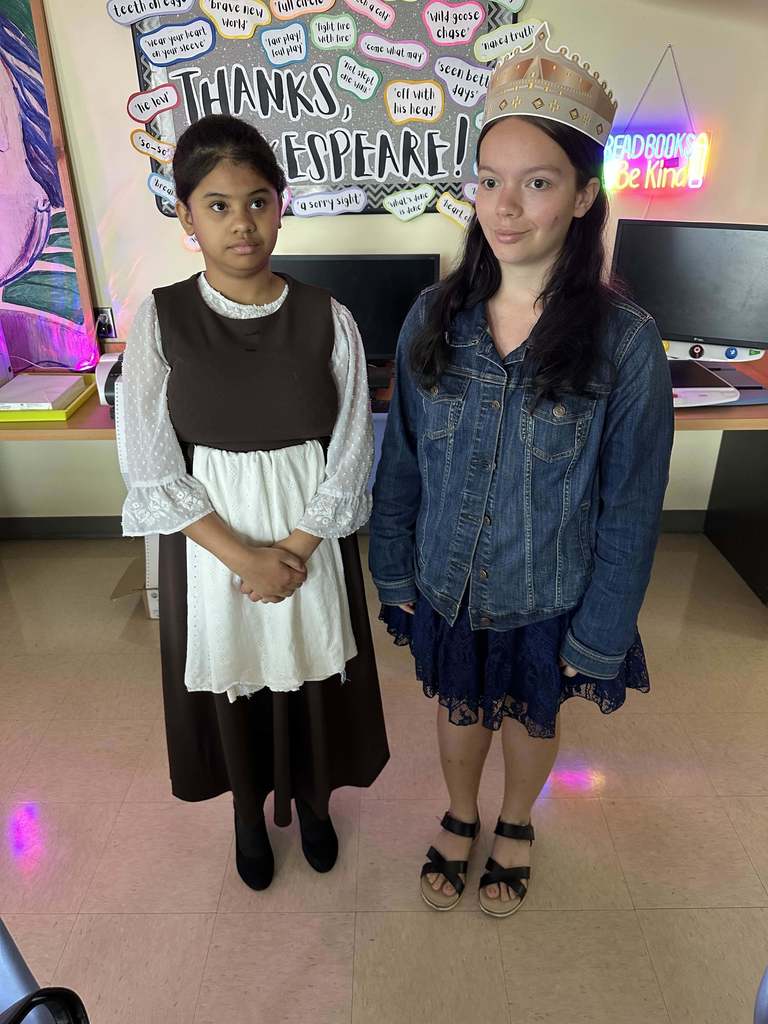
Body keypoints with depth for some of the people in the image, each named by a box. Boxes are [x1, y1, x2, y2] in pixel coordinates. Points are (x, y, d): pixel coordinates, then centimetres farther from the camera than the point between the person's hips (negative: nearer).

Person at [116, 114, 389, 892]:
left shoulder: (327, 318, -8)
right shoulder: (162, 319, -9)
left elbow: (350, 456, -6)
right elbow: (151, 468, -11)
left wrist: (293, 550, -14)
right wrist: (245, 557, -15)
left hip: (311, 540, 1)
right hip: (210, 543, 0)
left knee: (309, 674, 16)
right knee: (230, 681, 17)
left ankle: (310, 801, 47)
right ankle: (250, 812, 47)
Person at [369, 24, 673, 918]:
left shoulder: (625, 343, -19)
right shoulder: (434, 316, -10)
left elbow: (629, 510, -12)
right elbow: (401, 461, -1)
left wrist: (599, 639, -7)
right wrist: (395, 572, 3)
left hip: (548, 600, -2)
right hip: (446, 586, 2)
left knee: (530, 720, 24)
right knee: (458, 709, 25)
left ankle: (515, 825, 56)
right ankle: (460, 818, 56)